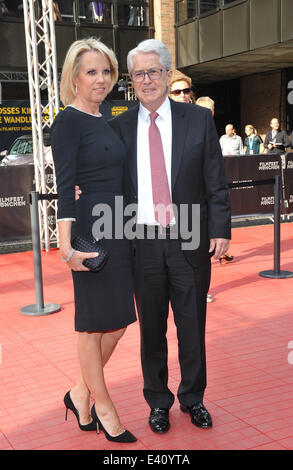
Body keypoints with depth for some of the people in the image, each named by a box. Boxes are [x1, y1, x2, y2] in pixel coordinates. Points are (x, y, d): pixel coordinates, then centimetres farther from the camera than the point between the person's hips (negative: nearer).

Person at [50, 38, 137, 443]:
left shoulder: (106, 122, 15)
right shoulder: (68, 121, -9)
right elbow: (65, 186, -15)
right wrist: (67, 246, -22)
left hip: (119, 229, 9)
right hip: (91, 230, -8)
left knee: (118, 320, 13)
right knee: (95, 324, 5)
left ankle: (81, 393, 30)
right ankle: (103, 407, 22)